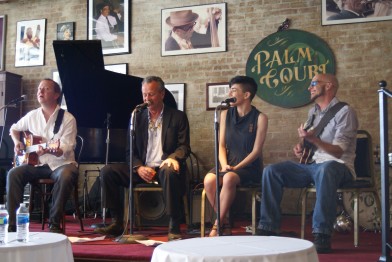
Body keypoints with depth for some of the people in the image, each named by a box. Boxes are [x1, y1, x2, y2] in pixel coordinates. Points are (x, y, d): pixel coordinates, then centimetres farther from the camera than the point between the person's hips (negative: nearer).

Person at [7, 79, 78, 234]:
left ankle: (54, 224, -24)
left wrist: (49, 150, -35)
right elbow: (14, 128, 27)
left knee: (66, 177, -37)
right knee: (13, 174, -23)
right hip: (37, 163, 4)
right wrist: (17, 142, 6)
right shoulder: (32, 116, 7)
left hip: (61, 163, -4)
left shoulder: (68, 118, -7)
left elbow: (66, 150, -15)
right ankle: (13, 224, -17)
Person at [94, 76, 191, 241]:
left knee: (170, 171, -39)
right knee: (107, 171, -14)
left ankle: (174, 227, -29)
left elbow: (184, 146, -1)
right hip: (142, 169, 4)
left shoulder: (178, 117, 7)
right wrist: (139, 168, -10)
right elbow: (130, 151, 11)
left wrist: (173, 158, -25)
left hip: (164, 167, -4)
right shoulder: (137, 118, 15)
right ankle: (117, 223, -6)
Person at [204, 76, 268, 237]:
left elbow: (256, 150, -7)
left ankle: (217, 226, -21)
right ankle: (225, 225, -13)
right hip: (229, 165, 4)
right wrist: (224, 165, -11)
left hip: (249, 167, -4)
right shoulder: (226, 114, 10)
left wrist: (236, 167, -17)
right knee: (209, 180, -28)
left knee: (229, 178, -36)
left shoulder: (260, 118, -3)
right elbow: (221, 145, 7)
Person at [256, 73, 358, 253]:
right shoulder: (313, 112, 16)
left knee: (325, 170, -43)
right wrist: (300, 147, 0)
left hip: (337, 166, -7)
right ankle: (267, 228, -14)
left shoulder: (344, 112, -6)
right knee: (271, 171, -13)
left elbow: (338, 151, -15)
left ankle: (321, 235, -42)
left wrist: (313, 139, -29)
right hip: (310, 165, 7)